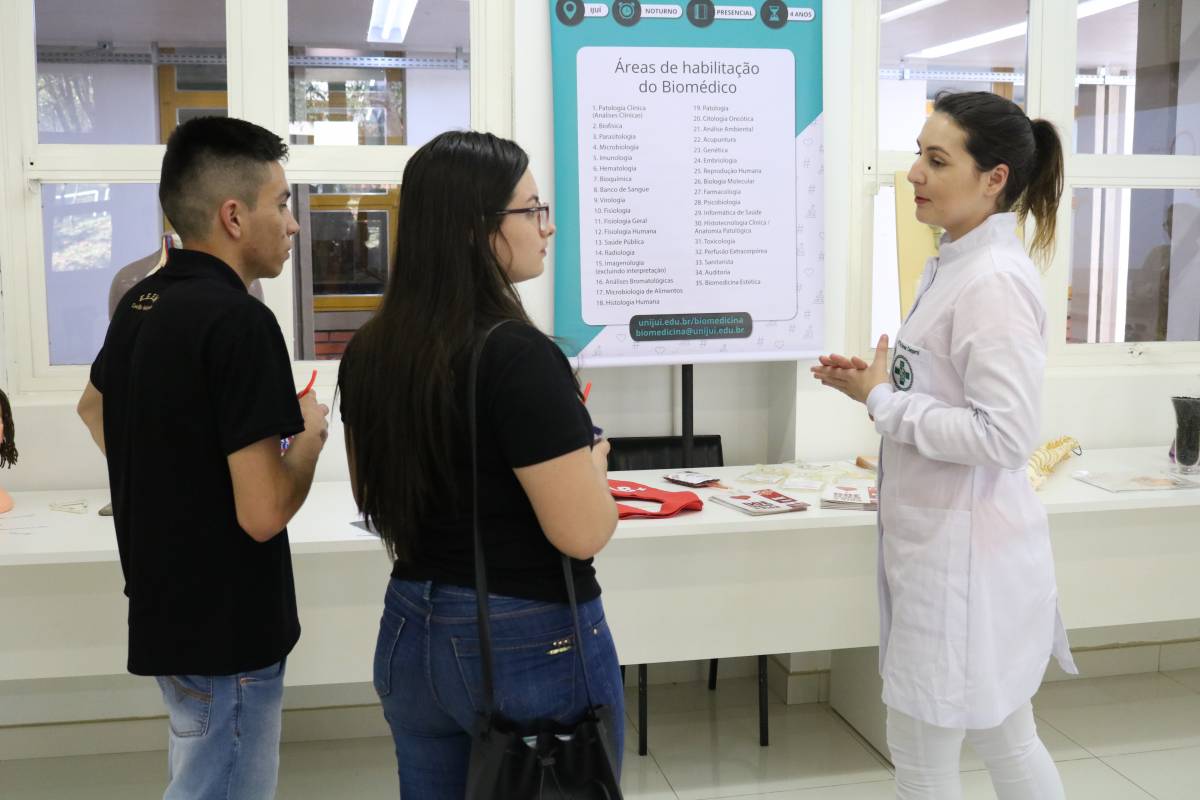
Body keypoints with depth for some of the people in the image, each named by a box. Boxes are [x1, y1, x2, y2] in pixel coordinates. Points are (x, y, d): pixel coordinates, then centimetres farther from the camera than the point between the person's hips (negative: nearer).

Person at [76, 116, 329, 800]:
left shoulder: (138, 304, 5)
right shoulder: (239, 320, -23)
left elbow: (95, 409, 25)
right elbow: (263, 512, -26)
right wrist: (310, 435, -9)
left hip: (166, 609, 9)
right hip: (225, 629, -9)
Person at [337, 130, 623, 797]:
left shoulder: (369, 351, 0)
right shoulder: (516, 354, -22)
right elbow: (584, 532, -22)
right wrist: (592, 455, -4)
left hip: (412, 630, 7)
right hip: (531, 643, -7)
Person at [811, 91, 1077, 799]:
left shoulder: (995, 281, -21)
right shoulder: (956, 263, 9)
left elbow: (1004, 435, -25)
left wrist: (882, 402, -17)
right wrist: (878, 383, 4)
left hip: (964, 552, -10)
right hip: (949, 539, 10)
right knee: (1007, 740, 22)